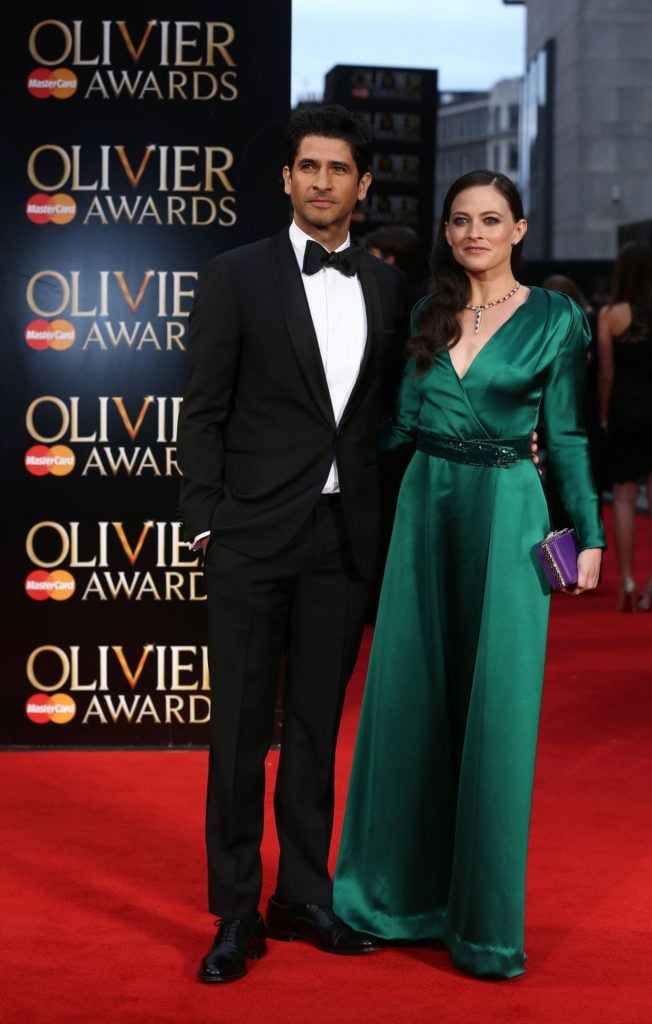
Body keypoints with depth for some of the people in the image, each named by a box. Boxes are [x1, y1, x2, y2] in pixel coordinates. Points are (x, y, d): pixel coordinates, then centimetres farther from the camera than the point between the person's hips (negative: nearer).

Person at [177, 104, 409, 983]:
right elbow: (203, 411, -2)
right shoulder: (237, 276, -1)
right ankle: (236, 913, 14)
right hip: (256, 535, -3)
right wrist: (205, 523, -8)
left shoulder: (388, 287, 10)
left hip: (346, 537, 3)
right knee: (242, 726, 3)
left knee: (317, 725, 11)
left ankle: (303, 896, 24)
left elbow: (390, 409, 13)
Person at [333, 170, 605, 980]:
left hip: (506, 514, -4)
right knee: (410, 694, 7)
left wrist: (589, 533, -3)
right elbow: (402, 417, 13)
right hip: (426, 505, 4)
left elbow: (567, 434, 0)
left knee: (495, 708, -1)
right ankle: (403, 889, 23)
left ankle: (485, 916, 11)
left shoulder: (554, 319, 0)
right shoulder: (425, 313, 9)